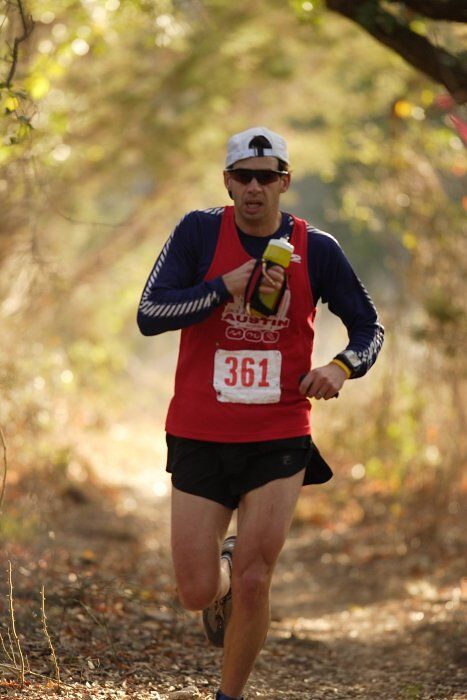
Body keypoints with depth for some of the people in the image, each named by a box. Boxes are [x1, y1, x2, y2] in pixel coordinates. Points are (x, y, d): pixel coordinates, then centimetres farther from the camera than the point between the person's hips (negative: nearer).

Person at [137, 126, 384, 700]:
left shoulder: (316, 249, -1)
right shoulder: (199, 232, -3)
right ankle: (222, 570, 37)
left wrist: (343, 365, -13)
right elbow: (149, 315, -10)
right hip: (199, 437, 0)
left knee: (253, 585, -8)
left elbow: (369, 327, 9)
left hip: (279, 441, 0)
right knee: (197, 594, 0)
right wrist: (227, 287, -21)